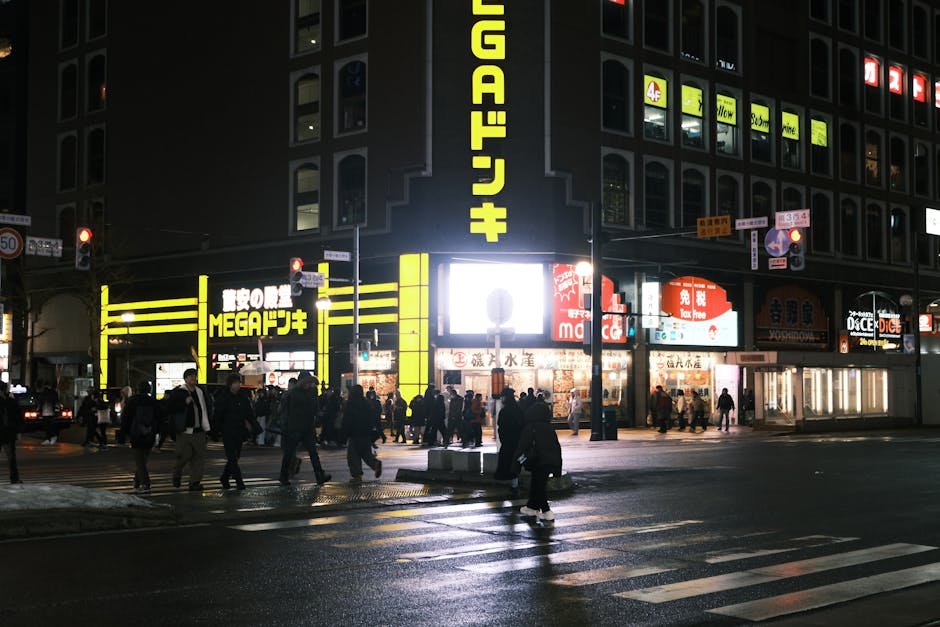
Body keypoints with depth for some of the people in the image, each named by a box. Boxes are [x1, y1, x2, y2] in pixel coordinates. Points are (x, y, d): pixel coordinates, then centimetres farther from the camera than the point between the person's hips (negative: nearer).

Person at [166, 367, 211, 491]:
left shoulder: (200, 392, 15)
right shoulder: (177, 392, 0)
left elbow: (205, 411, 18)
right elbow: (169, 408, -8)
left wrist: (207, 429, 13)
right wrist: (185, 402, -16)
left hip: (199, 431, 4)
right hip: (184, 431, -4)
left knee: (199, 457, 0)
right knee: (184, 455, -5)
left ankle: (195, 482, 4)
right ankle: (177, 475, 24)